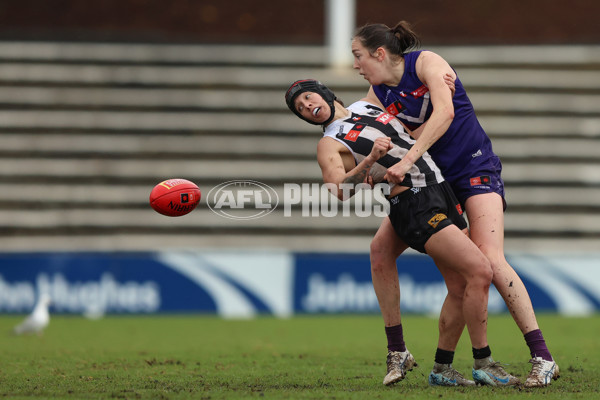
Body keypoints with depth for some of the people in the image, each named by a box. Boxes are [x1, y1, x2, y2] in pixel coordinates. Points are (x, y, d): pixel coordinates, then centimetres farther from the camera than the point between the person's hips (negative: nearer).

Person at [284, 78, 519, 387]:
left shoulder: (365, 106, 20)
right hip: (414, 208, -7)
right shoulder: (330, 144, -1)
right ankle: (483, 365, -9)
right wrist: (370, 160, -32)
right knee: (480, 271, -18)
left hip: (441, 189, 7)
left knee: (460, 288, 2)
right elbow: (339, 189, -19)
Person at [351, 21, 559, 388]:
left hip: (476, 169, -7)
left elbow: (444, 113, -29)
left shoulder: (426, 62, -14)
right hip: (431, 179, 7)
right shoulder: (378, 93, 6)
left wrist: (407, 160, -36)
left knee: (489, 260, -23)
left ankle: (542, 358, -24)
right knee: (381, 248, -3)